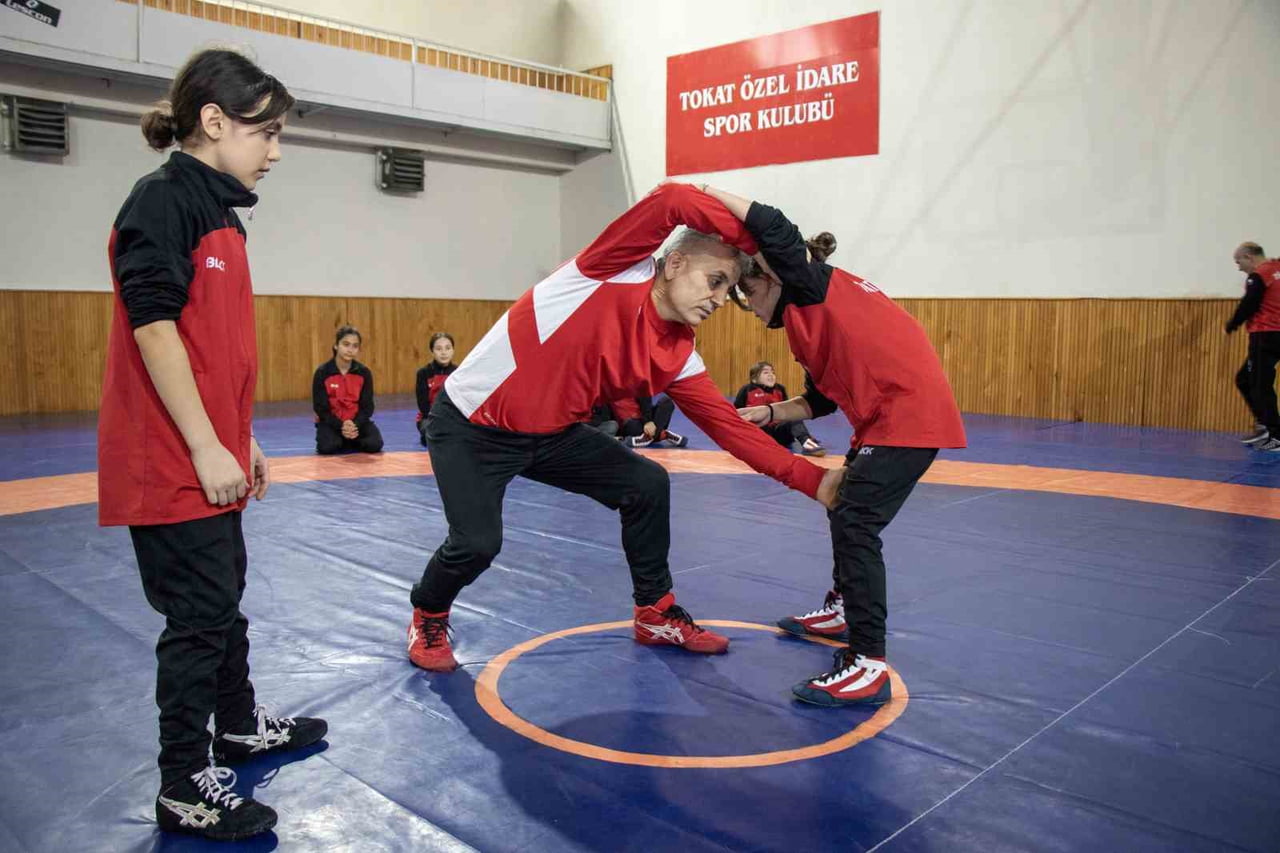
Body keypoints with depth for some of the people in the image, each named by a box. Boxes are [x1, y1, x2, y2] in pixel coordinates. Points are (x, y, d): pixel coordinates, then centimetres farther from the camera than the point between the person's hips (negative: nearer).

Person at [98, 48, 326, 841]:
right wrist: (207, 449, -20)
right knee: (200, 616, -1)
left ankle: (239, 725, 40)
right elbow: (152, 326, -20)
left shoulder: (218, 211, 15)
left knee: (226, 600, 21)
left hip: (212, 461, 9)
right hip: (172, 467, -9)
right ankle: (185, 789, 14)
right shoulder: (162, 199, -12)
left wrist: (242, 443, 18)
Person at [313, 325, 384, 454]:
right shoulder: (322, 372, -11)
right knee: (327, 447, -31)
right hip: (331, 422, -2)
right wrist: (341, 426, -24)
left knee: (374, 444, -24)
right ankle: (340, 441, 6)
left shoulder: (364, 372, -5)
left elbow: (367, 406, -3)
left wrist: (355, 425, -22)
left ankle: (349, 441, 8)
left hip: (357, 421, 2)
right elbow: (321, 408, -10)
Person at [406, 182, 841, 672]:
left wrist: (814, 480, -11)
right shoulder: (618, 269, -21)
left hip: (551, 433, 6)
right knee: (477, 543, -16)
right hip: (470, 425, -6)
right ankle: (428, 618, 18)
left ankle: (656, 614, 17)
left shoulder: (676, 358, -5)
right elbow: (671, 201, -35)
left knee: (647, 484, -2)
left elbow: (731, 428, -5)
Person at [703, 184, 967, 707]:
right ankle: (841, 609, 42)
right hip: (888, 414, 11)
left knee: (854, 523, -15)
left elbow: (773, 228, -24)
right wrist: (766, 413, 7)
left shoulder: (811, 286, -6)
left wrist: (705, 196, -13)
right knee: (843, 508, 23)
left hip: (910, 413, -11)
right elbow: (820, 400, 18)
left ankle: (869, 666, -14)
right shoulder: (807, 318, 19)